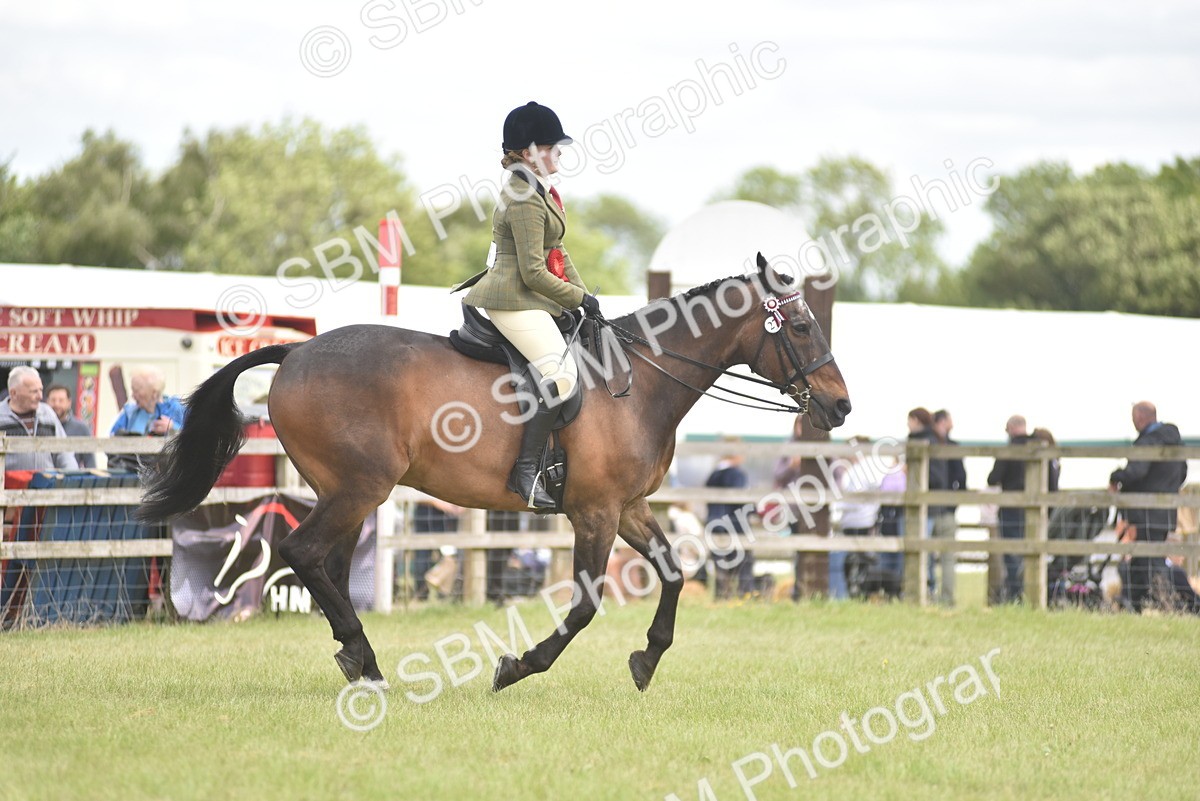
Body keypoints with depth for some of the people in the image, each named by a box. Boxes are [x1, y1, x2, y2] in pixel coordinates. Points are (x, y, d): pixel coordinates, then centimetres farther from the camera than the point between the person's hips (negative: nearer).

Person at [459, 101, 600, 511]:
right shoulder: (526, 200, -16)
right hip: (516, 301, -11)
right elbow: (534, 273, -19)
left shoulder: (538, 190, 17)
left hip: (530, 301, 11)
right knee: (561, 373, -25)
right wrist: (580, 299, -10)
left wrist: (583, 295, 11)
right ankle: (526, 471, -26)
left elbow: (557, 254, 22)